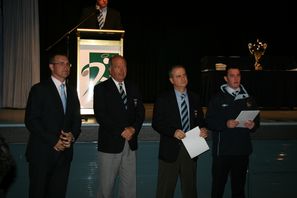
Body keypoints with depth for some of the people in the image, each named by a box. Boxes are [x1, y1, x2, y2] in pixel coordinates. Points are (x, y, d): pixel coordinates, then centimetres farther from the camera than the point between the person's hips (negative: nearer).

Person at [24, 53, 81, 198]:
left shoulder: (72, 92, 14)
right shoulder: (39, 89, -4)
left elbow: (76, 119, 15)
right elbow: (31, 120, -11)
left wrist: (72, 135, -6)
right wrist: (53, 141, -14)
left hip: (64, 152, 5)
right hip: (42, 152, -5)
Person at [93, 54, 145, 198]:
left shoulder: (133, 88, 13)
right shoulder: (101, 88, -2)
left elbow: (140, 112, 10)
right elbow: (100, 115, -11)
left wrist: (133, 129, -9)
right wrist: (122, 131, -14)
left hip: (130, 143, 4)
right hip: (110, 143, -4)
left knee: (130, 185, 8)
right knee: (106, 185, 4)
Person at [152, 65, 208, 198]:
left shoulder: (194, 98, 10)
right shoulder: (163, 99, -2)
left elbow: (200, 119, 14)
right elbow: (156, 123, -6)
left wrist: (203, 129, -8)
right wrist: (173, 131, -21)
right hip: (170, 150, -3)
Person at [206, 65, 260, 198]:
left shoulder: (248, 98, 12)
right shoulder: (218, 98, 2)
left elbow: (256, 120, 15)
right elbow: (209, 122, -4)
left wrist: (253, 125, -7)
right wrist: (226, 124, -20)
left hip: (242, 150, 3)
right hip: (222, 150, -3)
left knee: (239, 186, 11)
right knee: (218, 186, 2)